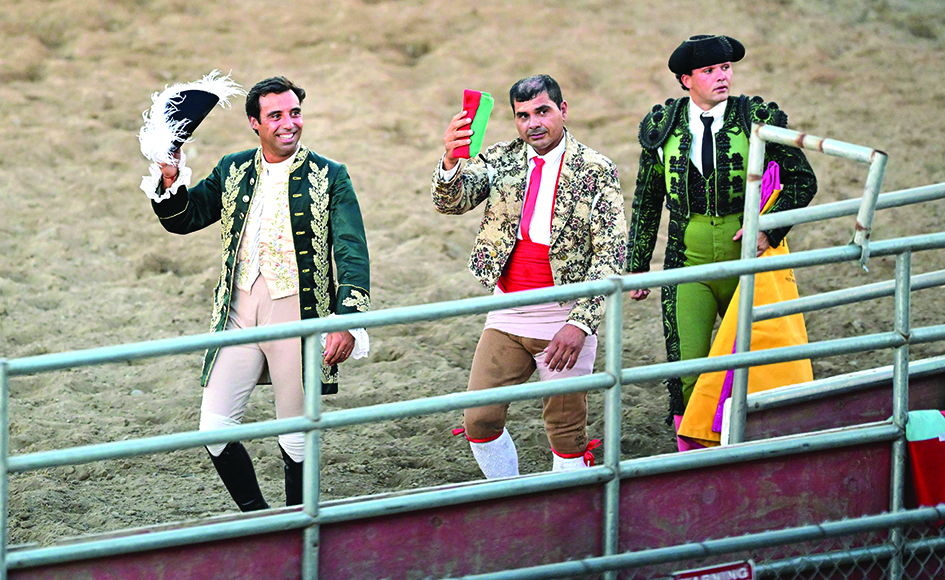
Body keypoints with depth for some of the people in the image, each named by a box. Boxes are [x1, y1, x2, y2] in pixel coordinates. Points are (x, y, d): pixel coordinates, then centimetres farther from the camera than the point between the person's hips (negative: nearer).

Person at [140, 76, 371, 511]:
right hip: (240, 311, 3)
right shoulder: (233, 171, 10)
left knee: (296, 438, 4)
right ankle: (257, 518, 17)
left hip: (298, 314, -3)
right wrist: (170, 180, -5)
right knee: (214, 430, -2)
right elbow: (184, 219, 17)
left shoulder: (328, 177, -1)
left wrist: (348, 323, -18)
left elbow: (352, 253, -6)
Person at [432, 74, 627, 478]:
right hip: (507, 316, 4)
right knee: (479, 421, 1)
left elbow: (610, 256, -10)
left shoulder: (595, 172, -6)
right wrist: (451, 161, -31)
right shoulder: (499, 160, 5)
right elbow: (451, 202, -8)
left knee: (567, 436, 3)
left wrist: (580, 324, -20)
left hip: (565, 318, -4)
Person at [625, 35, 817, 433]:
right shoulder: (663, 126, 3)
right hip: (688, 265, 1)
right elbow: (646, 203, 12)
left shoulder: (757, 120, -3)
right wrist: (637, 268, 10)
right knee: (687, 373, -8)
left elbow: (802, 180, 2)